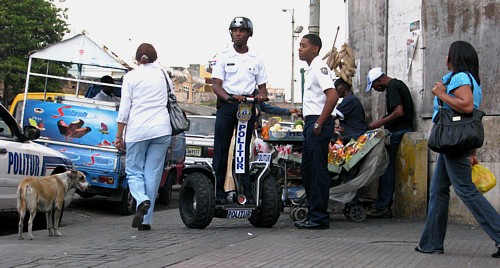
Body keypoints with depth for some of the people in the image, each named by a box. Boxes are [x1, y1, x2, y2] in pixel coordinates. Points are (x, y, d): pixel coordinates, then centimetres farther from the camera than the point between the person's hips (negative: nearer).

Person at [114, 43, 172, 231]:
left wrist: (119, 135, 3)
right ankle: (145, 220, 5)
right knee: (153, 173, 5)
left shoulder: (131, 77, 2)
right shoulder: (163, 75, 12)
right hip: (161, 129, 3)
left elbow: (124, 109, -1)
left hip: (137, 130, -2)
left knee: (134, 171, 8)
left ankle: (142, 200, -22)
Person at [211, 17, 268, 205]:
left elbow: (262, 87, 13)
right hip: (226, 105, -2)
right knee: (221, 149, -3)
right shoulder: (223, 57, 4)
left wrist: (262, 96, -12)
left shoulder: (256, 60, 11)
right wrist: (230, 97, -23)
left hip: (248, 106, 2)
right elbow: (216, 85, -4)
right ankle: (218, 191, 1)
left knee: (244, 149, 4)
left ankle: (245, 190, 6)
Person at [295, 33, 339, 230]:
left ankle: (319, 217, -6)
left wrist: (319, 123, -21)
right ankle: (313, 214, 19)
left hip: (318, 124, -11)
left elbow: (333, 96, -22)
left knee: (318, 169, -9)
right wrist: (310, 123, 18)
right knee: (307, 169, 12)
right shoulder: (311, 70, 21)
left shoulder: (319, 68, -10)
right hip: (311, 124, 11)